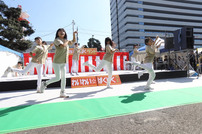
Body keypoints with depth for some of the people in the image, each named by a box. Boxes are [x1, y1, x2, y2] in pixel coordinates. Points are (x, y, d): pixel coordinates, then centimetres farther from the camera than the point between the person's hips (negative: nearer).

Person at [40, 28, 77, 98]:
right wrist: (67, 42, -7)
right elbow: (63, 46, -26)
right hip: (57, 62, -6)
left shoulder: (66, 40, 13)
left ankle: (62, 93, 15)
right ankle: (45, 83, 16)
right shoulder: (57, 40, -7)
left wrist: (74, 34, 15)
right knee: (58, 78, -10)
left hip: (63, 63, 6)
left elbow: (73, 41, 29)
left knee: (63, 78, 5)